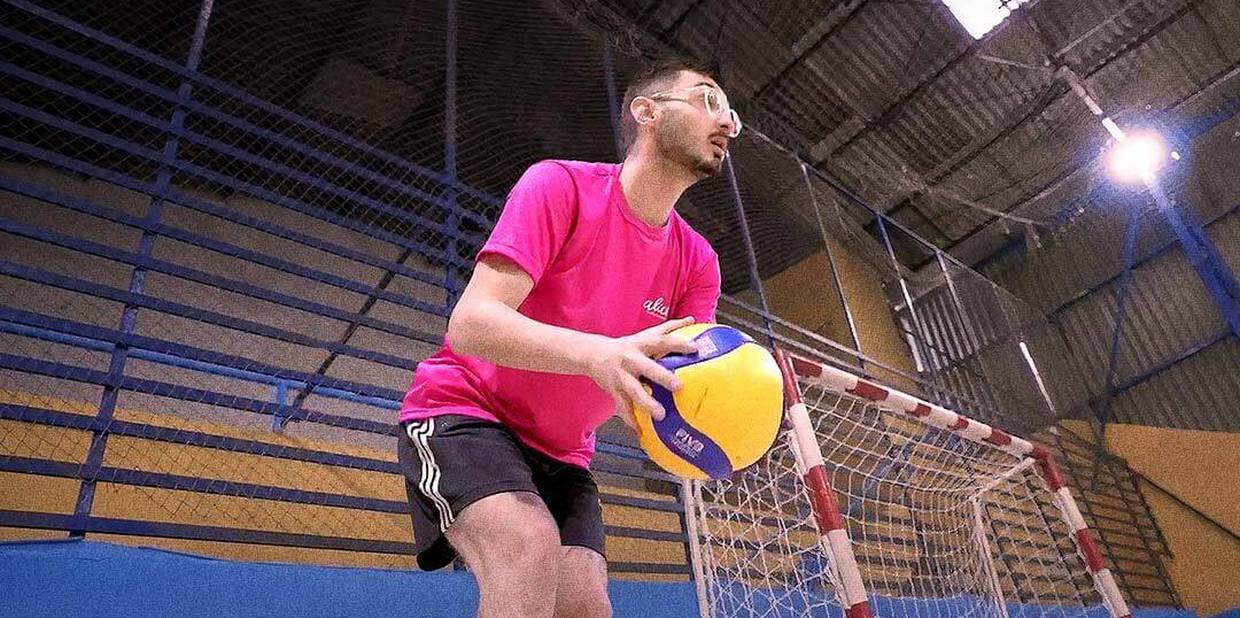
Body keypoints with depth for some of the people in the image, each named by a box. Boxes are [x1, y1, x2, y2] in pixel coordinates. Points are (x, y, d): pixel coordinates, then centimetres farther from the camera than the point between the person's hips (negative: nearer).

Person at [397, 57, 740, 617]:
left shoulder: (697, 263, -1)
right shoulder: (559, 184, -17)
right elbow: (470, 324, -26)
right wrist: (596, 352, -44)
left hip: (560, 454, 5)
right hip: (461, 410, -5)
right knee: (531, 550, -31)